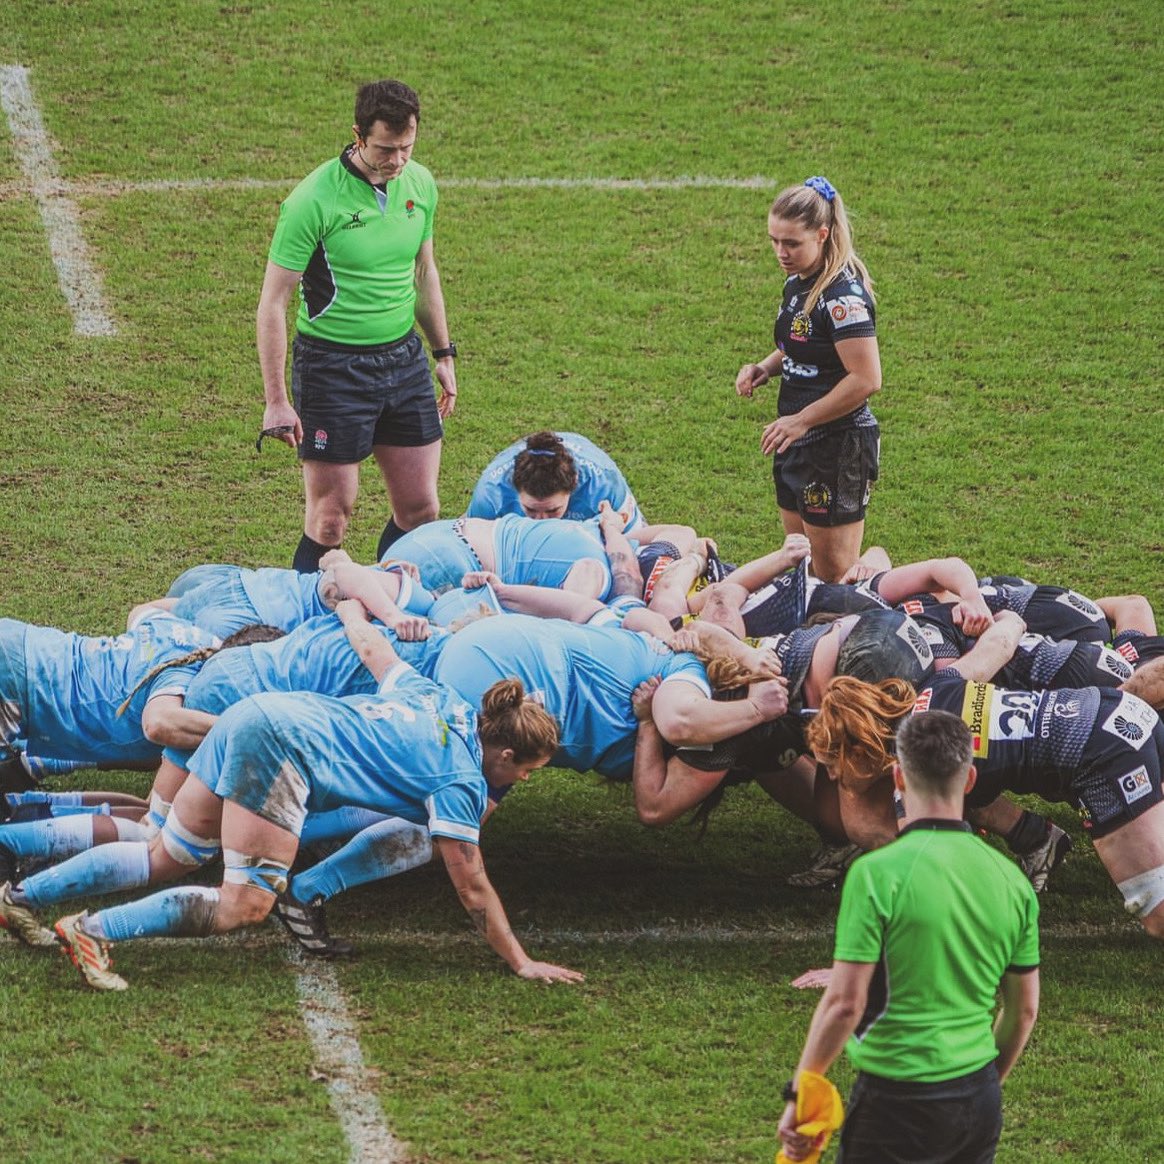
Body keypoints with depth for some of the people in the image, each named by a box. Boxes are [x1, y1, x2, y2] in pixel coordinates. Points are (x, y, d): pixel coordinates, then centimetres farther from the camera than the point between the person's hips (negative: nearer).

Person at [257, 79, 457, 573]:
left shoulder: (419, 184, 1)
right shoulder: (315, 199, -17)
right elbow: (272, 304, -15)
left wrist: (443, 354, 21)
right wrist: (276, 401, -17)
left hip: (404, 359, 6)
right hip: (332, 365, -6)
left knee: (420, 509, 7)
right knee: (331, 518, -4)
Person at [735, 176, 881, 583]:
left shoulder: (843, 296, -21)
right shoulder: (797, 284, 8)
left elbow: (867, 379, -26)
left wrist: (801, 421, -21)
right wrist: (764, 368, 4)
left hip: (838, 446, -10)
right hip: (797, 443, 10)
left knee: (834, 575, -2)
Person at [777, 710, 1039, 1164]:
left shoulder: (876, 874, -14)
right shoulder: (1011, 880, 3)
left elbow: (845, 1003, -15)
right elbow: (1024, 1010, 11)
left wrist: (799, 1096, -5)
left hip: (899, 1104, -5)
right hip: (981, 1104, 6)